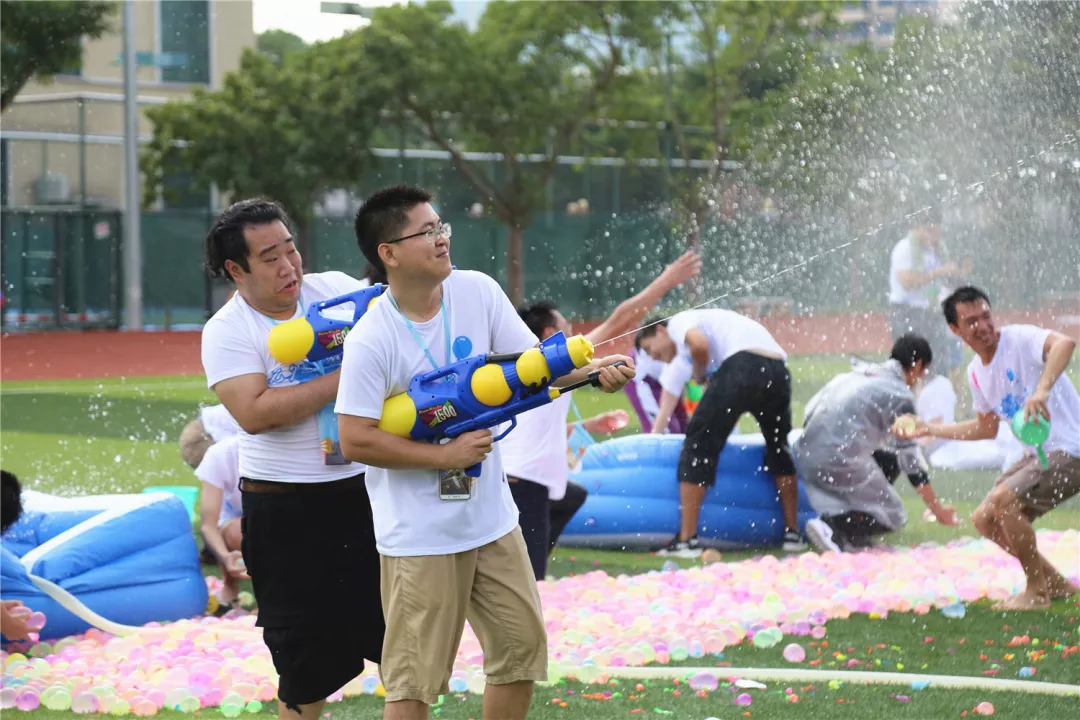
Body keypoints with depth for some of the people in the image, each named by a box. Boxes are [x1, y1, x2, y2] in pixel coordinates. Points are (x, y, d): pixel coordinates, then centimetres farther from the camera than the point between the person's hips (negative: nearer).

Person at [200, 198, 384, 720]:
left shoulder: (337, 288, 1)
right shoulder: (227, 332, -10)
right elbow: (254, 413, -23)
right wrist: (343, 378, -23)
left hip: (366, 488, 4)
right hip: (286, 510, -3)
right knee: (306, 659, 8)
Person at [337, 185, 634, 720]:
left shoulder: (477, 291, -4)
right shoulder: (370, 341, -19)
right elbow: (355, 440, -19)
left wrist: (591, 370, -20)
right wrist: (446, 455, -18)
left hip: (492, 517, 6)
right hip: (420, 536, -6)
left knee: (522, 642, 14)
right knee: (414, 677, 0)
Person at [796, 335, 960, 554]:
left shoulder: (859, 373, 20)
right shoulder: (901, 396, 0)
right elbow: (910, 456, 3)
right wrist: (938, 509, 13)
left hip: (805, 454, 8)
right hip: (840, 460, -8)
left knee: (888, 460, 27)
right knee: (893, 516, 8)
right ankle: (833, 526, -17)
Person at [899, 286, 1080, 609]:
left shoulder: (1019, 339, -16)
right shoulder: (976, 373, 9)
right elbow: (986, 428, 24)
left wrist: (1042, 390, -52)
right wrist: (929, 430, 21)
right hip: (1037, 454, 9)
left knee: (1004, 498, -25)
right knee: (984, 519, 9)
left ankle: (1038, 591, -8)